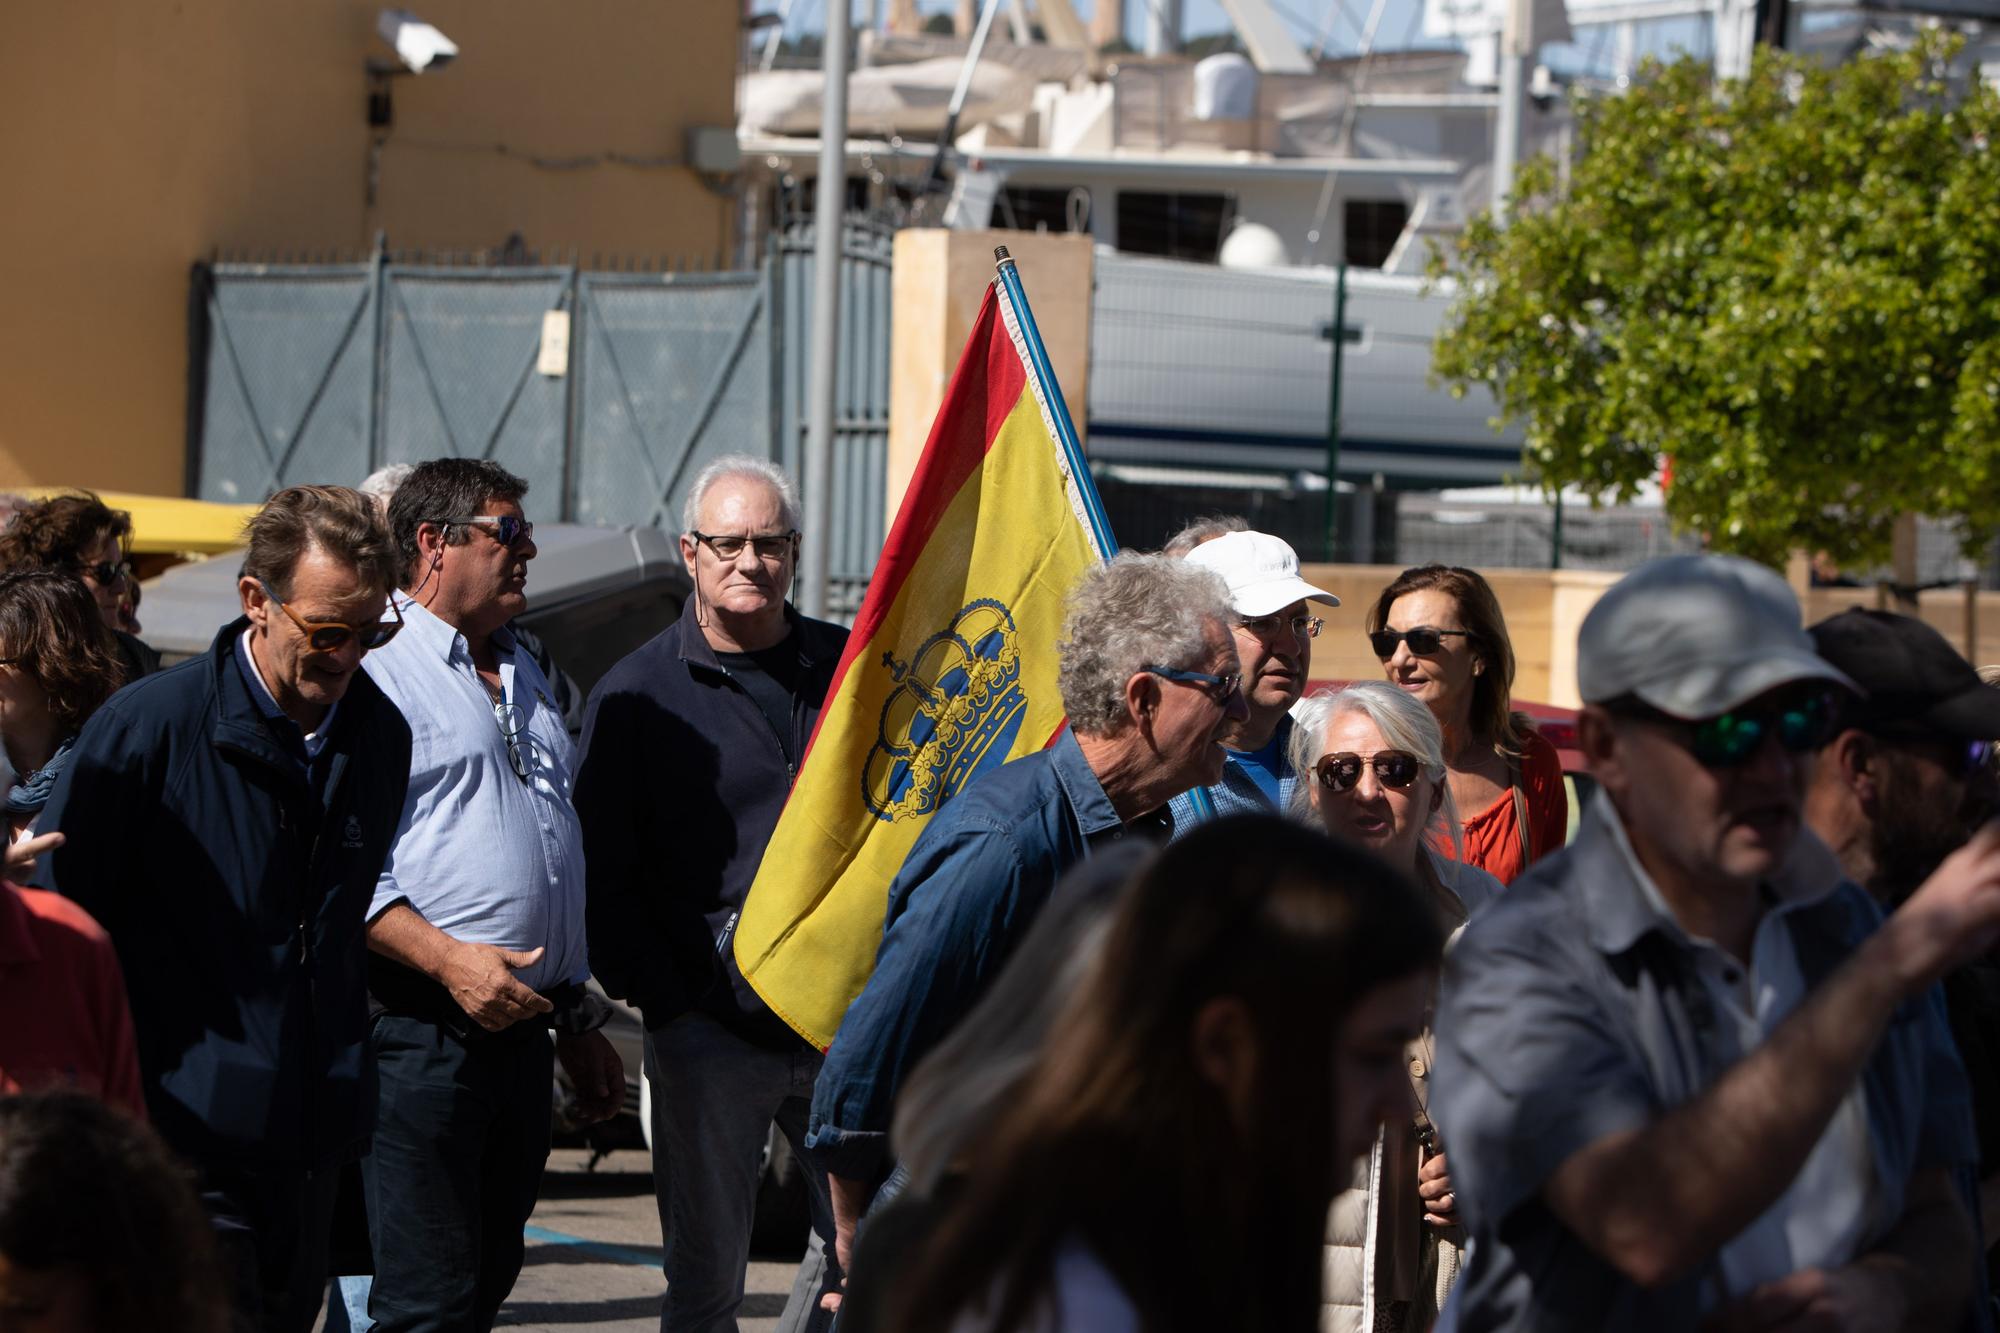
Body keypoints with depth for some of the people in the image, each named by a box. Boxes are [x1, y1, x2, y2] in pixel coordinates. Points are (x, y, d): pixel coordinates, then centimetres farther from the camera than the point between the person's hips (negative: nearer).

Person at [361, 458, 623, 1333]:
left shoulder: (523, 680, 21)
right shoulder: (375, 674, -7)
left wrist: (578, 1021, 27)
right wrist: (449, 962, -23)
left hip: (521, 1031, 9)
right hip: (422, 1035, -9)